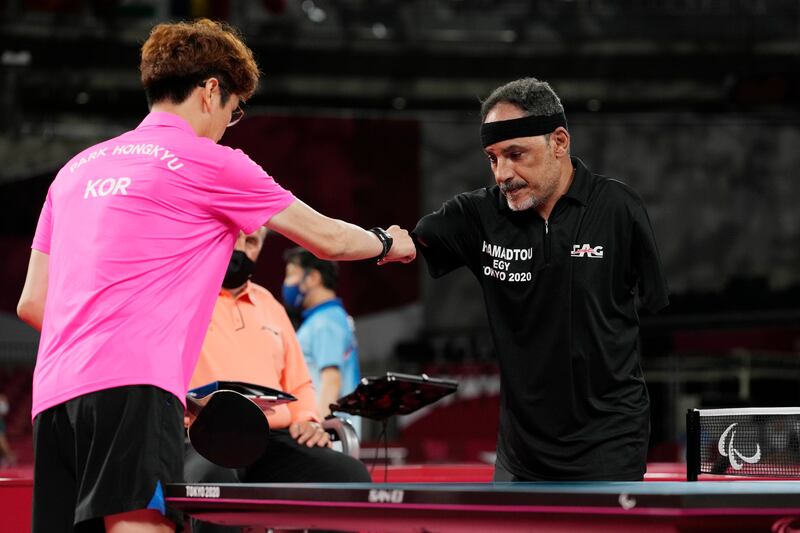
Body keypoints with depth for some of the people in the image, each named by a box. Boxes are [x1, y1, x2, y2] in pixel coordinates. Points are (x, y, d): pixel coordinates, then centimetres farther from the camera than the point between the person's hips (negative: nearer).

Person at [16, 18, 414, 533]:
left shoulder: (76, 169, 23)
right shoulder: (208, 162, 6)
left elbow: (32, 304, 22)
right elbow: (328, 239, 16)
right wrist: (388, 242, 36)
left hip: (53, 394, 7)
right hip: (134, 391, -7)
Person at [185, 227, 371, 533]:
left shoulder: (270, 305, 28)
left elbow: (298, 385, 32)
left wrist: (307, 420, 9)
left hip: (274, 442, 5)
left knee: (351, 476, -24)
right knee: (214, 481, -42)